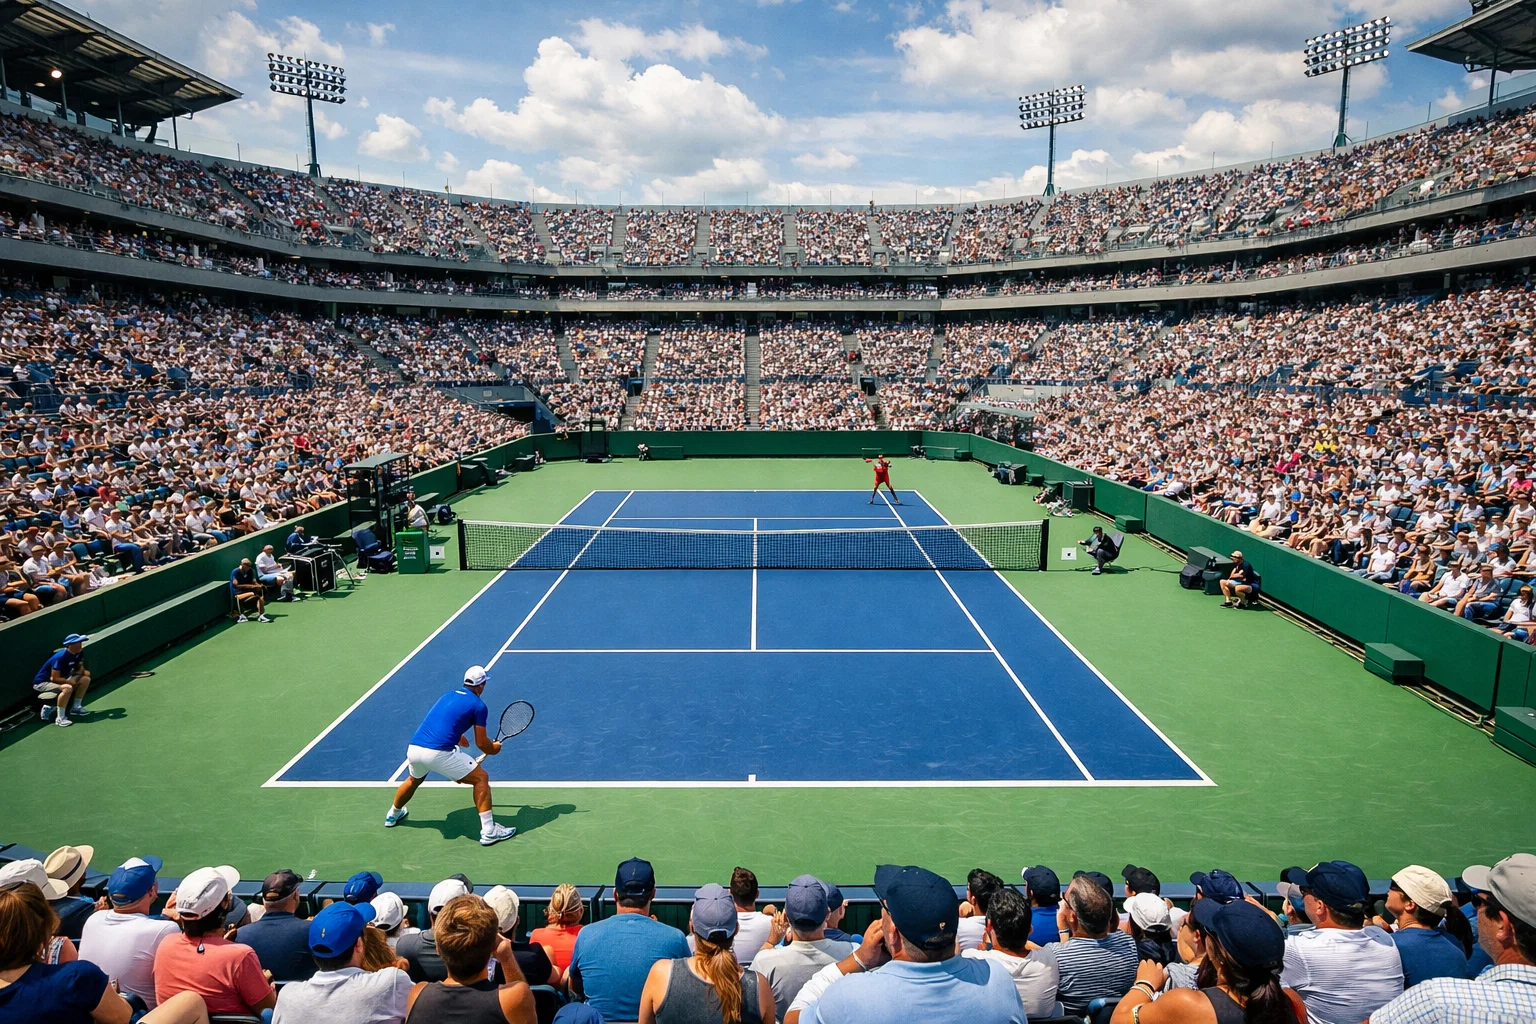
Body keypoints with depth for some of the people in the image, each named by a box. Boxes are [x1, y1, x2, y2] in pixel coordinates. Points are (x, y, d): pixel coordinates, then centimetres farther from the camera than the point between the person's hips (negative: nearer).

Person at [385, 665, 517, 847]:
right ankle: (488, 831, 1)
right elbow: (481, 743, 3)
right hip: (439, 753, -7)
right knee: (481, 778, 6)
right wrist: (494, 748, 25)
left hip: (413, 748, 7)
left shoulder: (447, 696, 22)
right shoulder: (478, 706, 2)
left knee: (414, 780, 39)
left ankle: (393, 815, 61)